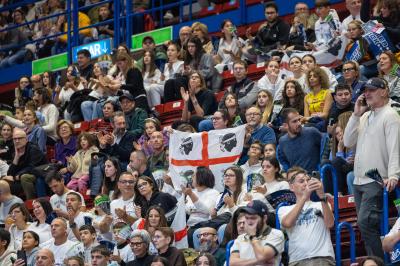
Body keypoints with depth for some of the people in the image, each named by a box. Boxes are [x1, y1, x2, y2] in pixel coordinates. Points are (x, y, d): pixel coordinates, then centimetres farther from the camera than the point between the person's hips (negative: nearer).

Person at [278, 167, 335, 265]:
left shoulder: (320, 205, 20)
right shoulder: (284, 209, 19)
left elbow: (330, 224, 0)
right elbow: (287, 223, -4)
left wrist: (322, 196, -11)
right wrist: (304, 196, -9)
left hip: (323, 258, 0)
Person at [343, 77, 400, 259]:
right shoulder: (364, 117, 20)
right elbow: (348, 142, 13)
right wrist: (356, 115, 5)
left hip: (377, 181, -8)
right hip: (359, 181, 8)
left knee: (365, 222, -19)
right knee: (365, 224, 8)